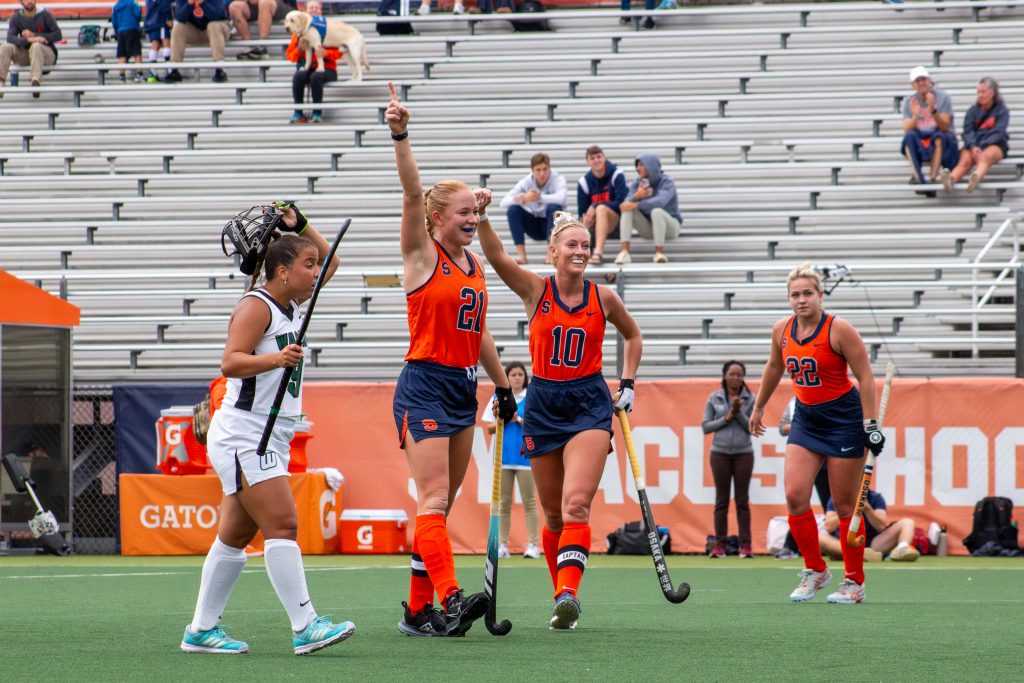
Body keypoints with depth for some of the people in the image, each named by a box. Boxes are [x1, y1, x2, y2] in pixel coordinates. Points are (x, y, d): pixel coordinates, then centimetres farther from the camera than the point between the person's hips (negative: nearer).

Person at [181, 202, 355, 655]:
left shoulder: (291, 304, 15)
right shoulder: (257, 306, -12)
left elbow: (330, 263, 28)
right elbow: (230, 362, -22)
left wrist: (300, 225, 14)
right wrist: (276, 359, -37)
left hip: (269, 442, 10)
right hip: (244, 437, -10)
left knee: (235, 535, 9)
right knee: (281, 524, -17)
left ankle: (201, 630, 12)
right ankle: (305, 627, -22)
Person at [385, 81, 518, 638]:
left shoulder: (475, 266, 14)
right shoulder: (422, 255, -5)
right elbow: (412, 195, -19)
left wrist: (502, 385, 24)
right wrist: (400, 136, -32)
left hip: (465, 386, 7)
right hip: (425, 384, -7)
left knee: (440, 506, 7)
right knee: (434, 499, -16)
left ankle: (418, 609, 9)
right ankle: (450, 598, -28)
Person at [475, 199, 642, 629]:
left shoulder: (603, 298, 2)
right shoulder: (536, 290, -1)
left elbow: (632, 335, 21)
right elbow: (496, 256, -17)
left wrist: (627, 384, 13)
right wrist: (481, 217, -33)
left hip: (589, 405, -1)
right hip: (543, 405, 2)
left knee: (576, 503, -20)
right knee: (554, 514, 9)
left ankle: (568, 595, -32)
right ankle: (563, 597, 24)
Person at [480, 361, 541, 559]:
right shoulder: (497, 399, 9)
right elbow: (490, 428, 7)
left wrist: (520, 420, -15)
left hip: (525, 455, -2)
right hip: (503, 456, 2)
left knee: (529, 501, -4)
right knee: (503, 502, 3)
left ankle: (533, 545, -4)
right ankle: (502, 545, 6)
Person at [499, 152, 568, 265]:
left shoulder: (557, 179, -14)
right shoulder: (527, 182, -9)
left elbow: (560, 198, -36)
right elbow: (504, 202, -19)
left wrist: (539, 197, -50)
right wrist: (523, 198, -40)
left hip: (553, 223, -3)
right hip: (534, 225, 3)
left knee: (554, 207, -33)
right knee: (513, 209, -21)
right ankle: (521, 255, -23)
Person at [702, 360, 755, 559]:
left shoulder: (750, 399, 1)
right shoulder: (714, 399, 3)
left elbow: (752, 428, -2)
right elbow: (705, 427, 2)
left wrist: (739, 413, -15)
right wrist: (726, 418, -10)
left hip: (743, 453, 0)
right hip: (720, 453, 0)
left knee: (742, 500, 1)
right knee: (721, 500, 2)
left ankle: (745, 546, 1)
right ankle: (719, 546, 3)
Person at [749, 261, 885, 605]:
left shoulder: (839, 330, -16)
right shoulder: (781, 330, 0)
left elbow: (865, 377, -13)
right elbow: (774, 367, 20)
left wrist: (871, 424, -17)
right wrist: (758, 407, 28)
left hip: (844, 418, -5)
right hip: (806, 418, 5)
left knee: (845, 505, -1)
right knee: (795, 495, -8)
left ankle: (855, 582, 10)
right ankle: (815, 571, 8)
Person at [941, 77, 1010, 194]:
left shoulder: (1002, 110, 6)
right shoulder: (973, 110, 14)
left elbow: (998, 133, -6)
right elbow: (968, 131, 2)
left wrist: (981, 147, -20)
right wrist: (973, 147, -20)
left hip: (995, 145, -3)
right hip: (973, 144, 3)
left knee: (985, 157, -38)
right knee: (965, 161, -31)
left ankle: (976, 177, -72)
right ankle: (951, 179, -63)